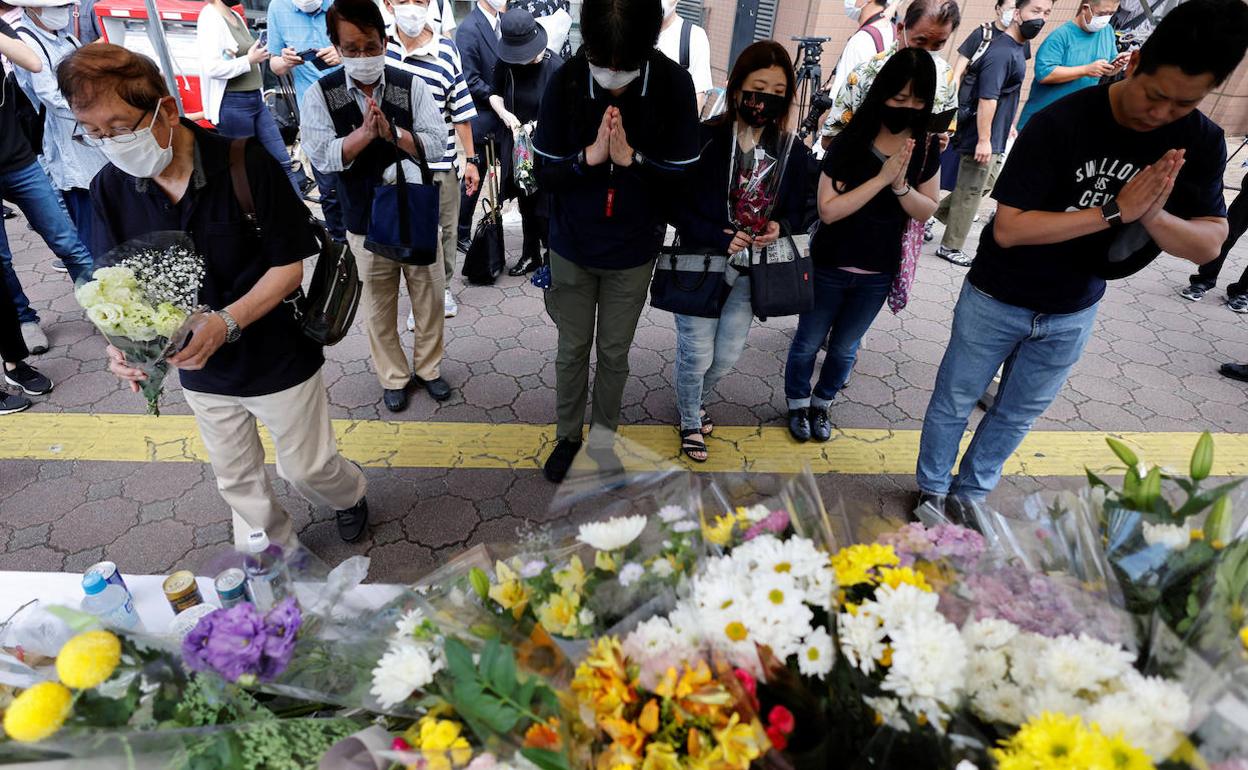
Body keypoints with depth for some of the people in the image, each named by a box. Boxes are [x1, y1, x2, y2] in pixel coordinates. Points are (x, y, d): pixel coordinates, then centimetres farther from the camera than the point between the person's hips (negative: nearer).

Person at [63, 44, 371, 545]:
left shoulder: (247, 165, -21)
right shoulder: (111, 188, -8)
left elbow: (289, 266, -18)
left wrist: (226, 323, -31)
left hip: (279, 358, -4)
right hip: (201, 371, 5)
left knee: (306, 468, 11)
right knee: (237, 482, 19)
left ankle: (349, 495, 47)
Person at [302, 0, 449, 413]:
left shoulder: (411, 84, -5)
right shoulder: (320, 94, -5)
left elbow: (437, 142, -12)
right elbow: (322, 155, -13)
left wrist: (391, 132, -27)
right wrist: (365, 132, -27)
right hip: (366, 221, 0)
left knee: (429, 298, 12)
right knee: (378, 308, 11)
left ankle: (428, 368, 34)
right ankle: (393, 377, 31)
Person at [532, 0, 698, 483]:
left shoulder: (674, 86, -16)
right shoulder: (564, 82, -15)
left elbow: (684, 178, -12)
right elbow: (544, 172, -9)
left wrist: (630, 158, -27)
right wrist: (588, 157, -28)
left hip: (633, 252, 0)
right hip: (572, 248, 1)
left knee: (614, 352, 15)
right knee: (572, 350, 14)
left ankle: (603, 436, 38)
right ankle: (568, 434, 37)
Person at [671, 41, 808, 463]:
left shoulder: (792, 151, -2)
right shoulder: (704, 138, -14)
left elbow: (797, 212, 6)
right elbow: (673, 205, -12)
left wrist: (780, 227, -17)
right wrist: (718, 237, -23)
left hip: (750, 271, 4)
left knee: (727, 355, 14)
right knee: (697, 354, 4)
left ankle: (696, 398, 47)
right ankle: (690, 420, 33)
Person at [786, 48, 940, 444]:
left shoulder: (926, 148, -5)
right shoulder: (849, 143, -16)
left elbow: (927, 211, -3)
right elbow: (828, 209, -22)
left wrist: (901, 184, -21)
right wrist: (882, 178, -26)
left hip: (878, 275, 3)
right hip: (829, 267, -3)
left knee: (844, 348, 18)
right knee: (808, 342, 13)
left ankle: (822, 403, 41)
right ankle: (798, 403, 37)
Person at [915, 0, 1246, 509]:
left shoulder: (1201, 143, -8)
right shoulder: (1061, 123, -22)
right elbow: (1008, 228, -27)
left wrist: (1152, 216, -29)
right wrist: (1114, 210, -31)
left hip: (1074, 313, 4)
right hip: (998, 299, -4)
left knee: (1019, 412, 19)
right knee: (953, 402, 10)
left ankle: (972, 492, 40)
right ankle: (932, 492, 33)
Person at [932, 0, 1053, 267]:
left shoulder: (1016, 48, 11)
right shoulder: (1002, 52, -21)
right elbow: (987, 99, -26)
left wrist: (1007, 124, 27)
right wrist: (984, 140, -27)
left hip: (994, 137, 10)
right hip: (983, 139, -10)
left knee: (987, 183, 21)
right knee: (971, 193, 1)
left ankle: (937, 212, 26)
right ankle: (950, 247, 12)